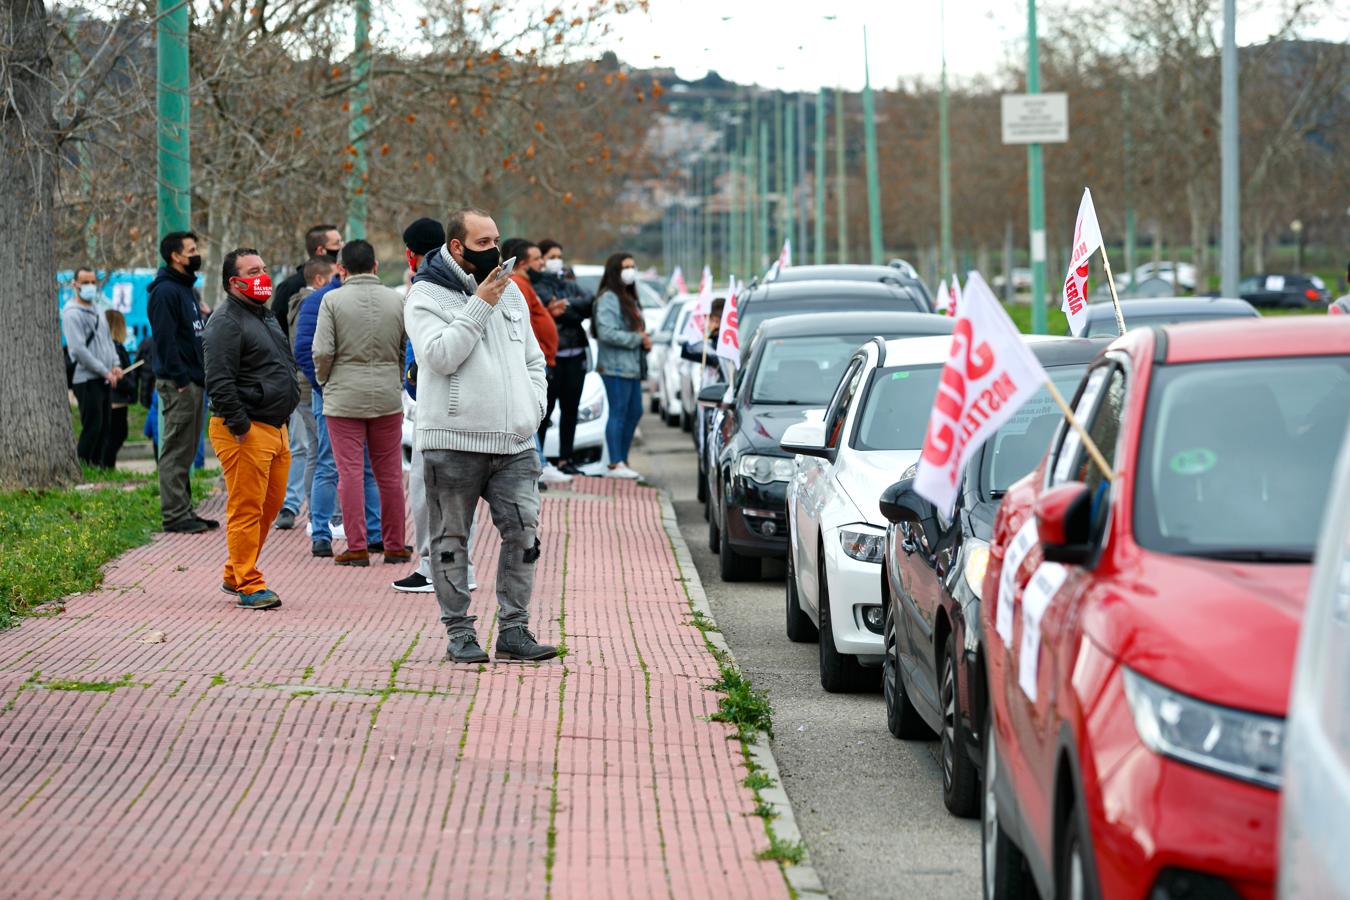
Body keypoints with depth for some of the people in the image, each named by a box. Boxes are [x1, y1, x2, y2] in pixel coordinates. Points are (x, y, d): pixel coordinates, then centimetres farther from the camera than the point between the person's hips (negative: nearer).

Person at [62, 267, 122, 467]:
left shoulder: (98, 312, 17)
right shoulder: (72, 314, -10)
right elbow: (79, 350, -17)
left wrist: (115, 364, 4)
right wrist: (105, 371, -16)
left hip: (106, 380, 8)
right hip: (87, 381, -8)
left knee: (105, 428, 9)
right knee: (92, 427, -9)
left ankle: (99, 465, 14)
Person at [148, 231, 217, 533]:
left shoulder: (186, 289, 18)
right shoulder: (165, 291, -13)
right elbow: (165, 338, -19)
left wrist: (200, 375, 15)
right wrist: (180, 379, -22)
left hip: (194, 380, 10)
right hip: (178, 383, -10)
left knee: (187, 450, 13)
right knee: (176, 450, -7)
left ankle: (184, 511, 18)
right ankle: (175, 514, -6)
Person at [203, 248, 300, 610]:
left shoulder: (266, 317, 20)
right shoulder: (226, 322, -12)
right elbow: (219, 382, -19)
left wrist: (283, 421, 22)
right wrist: (239, 426, -20)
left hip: (275, 428, 10)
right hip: (246, 432, -10)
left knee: (269, 508, 13)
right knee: (246, 509, -7)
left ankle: (235, 576, 24)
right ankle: (249, 586, -4)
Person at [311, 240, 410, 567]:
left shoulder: (333, 300, -7)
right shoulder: (396, 300, 1)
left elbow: (322, 351, -12)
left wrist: (324, 380, 6)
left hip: (344, 396, -3)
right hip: (387, 397, 3)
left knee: (350, 473, 1)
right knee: (390, 474, 10)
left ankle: (356, 547, -1)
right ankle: (395, 546, 15)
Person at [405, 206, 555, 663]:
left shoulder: (509, 291, 15)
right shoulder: (427, 295, -3)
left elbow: (533, 359, 23)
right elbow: (440, 355, -18)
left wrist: (534, 408, 9)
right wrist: (480, 306, -16)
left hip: (514, 442, 5)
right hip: (454, 441, -5)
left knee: (524, 533, -2)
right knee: (451, 539, 2)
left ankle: (513, 629, 6)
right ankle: (459, 632, 10)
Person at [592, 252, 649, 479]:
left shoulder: (628, 298, 20)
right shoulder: (608, 299, -11)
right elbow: (606, 333, -21)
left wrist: (645, 340, 3)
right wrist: (636, 339, -16)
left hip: (632, 366, 10)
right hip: (615, 367, -10)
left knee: (634, 412, 11)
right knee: (618, 413, -9)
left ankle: (622, 460, 19)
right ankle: (616, 464, -8)